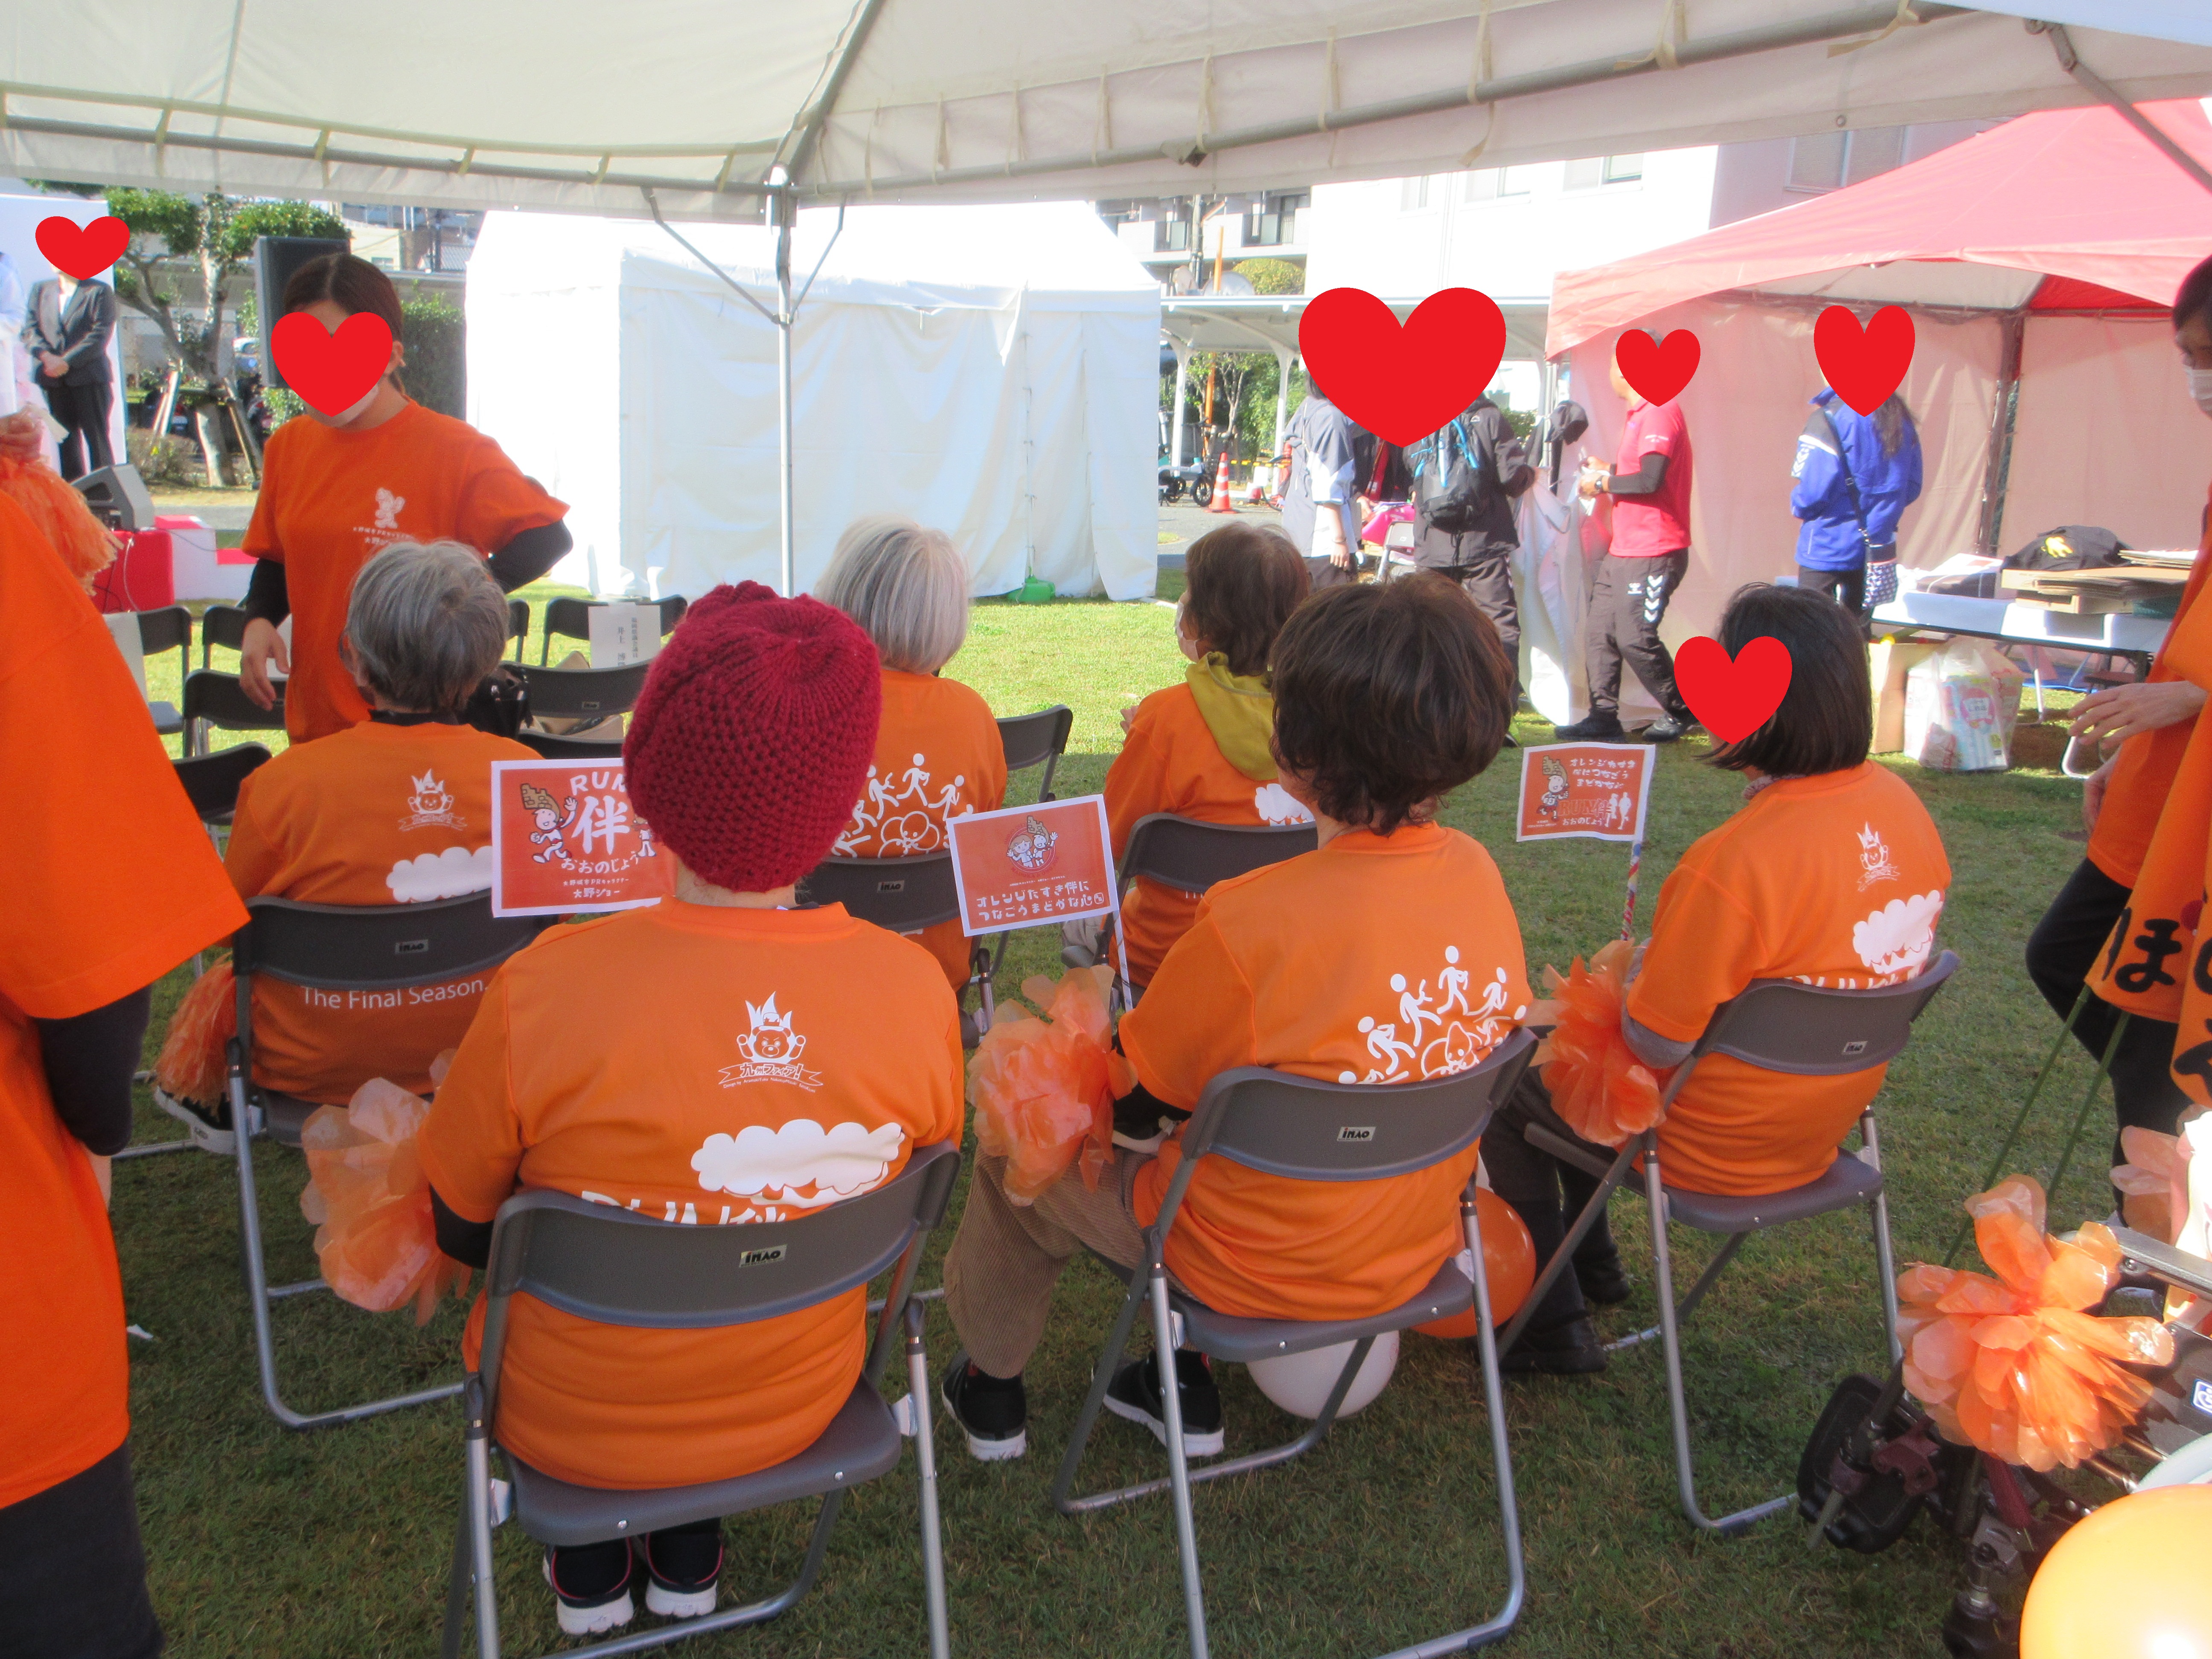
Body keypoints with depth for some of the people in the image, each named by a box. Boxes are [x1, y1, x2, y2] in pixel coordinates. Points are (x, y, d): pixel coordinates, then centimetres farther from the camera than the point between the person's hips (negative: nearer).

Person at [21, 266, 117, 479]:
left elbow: (100, 335, -8)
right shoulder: (40, 289, 16)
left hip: (89, 376, -5)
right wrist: (46, 356, -10)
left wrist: (66, 362, -14)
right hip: (54, 378, 5)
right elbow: (30, 328, 9)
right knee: (66, 439, 6)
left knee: (96, 437, -5)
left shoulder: (100, 291, 0)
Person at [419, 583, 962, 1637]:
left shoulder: (542, 993, -29)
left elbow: (461, 1231, -10)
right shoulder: (916, 990, -22)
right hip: (799, 1408, 2)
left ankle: (590, 1569, 34)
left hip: (571, 1425, -2)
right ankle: (687, 1554, 37)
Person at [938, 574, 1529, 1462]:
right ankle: (1187, 1386, 35)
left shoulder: (1253, 922, -32)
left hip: (1265, 1270, -6)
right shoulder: (1478, 874, -12)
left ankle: (993, 1385, 39)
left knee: (1016, 1150, 16)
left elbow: (1136, 1088, -16)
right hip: (1417, 1248, 6)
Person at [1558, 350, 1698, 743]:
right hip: (1623, 551, 10)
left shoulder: (1660, 413, -14)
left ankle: (1682, 711, 8)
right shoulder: (1640, 414, 19)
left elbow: (1650, 479, -24)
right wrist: (1608, 471, 15)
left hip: (1653, 554, -10)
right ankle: (1603, 717, 9)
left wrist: (1603, 483, -12)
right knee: (1598, 631, 5)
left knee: (1635, 638, -9)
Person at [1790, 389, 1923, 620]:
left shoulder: (1829, 418, -16)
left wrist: (1797, 505, 3)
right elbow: (1912, 489, 9)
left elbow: (1813, 493, -18)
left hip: (1827, 547, -6)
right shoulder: (1899, 416, 4)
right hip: (1877, 550, 6)